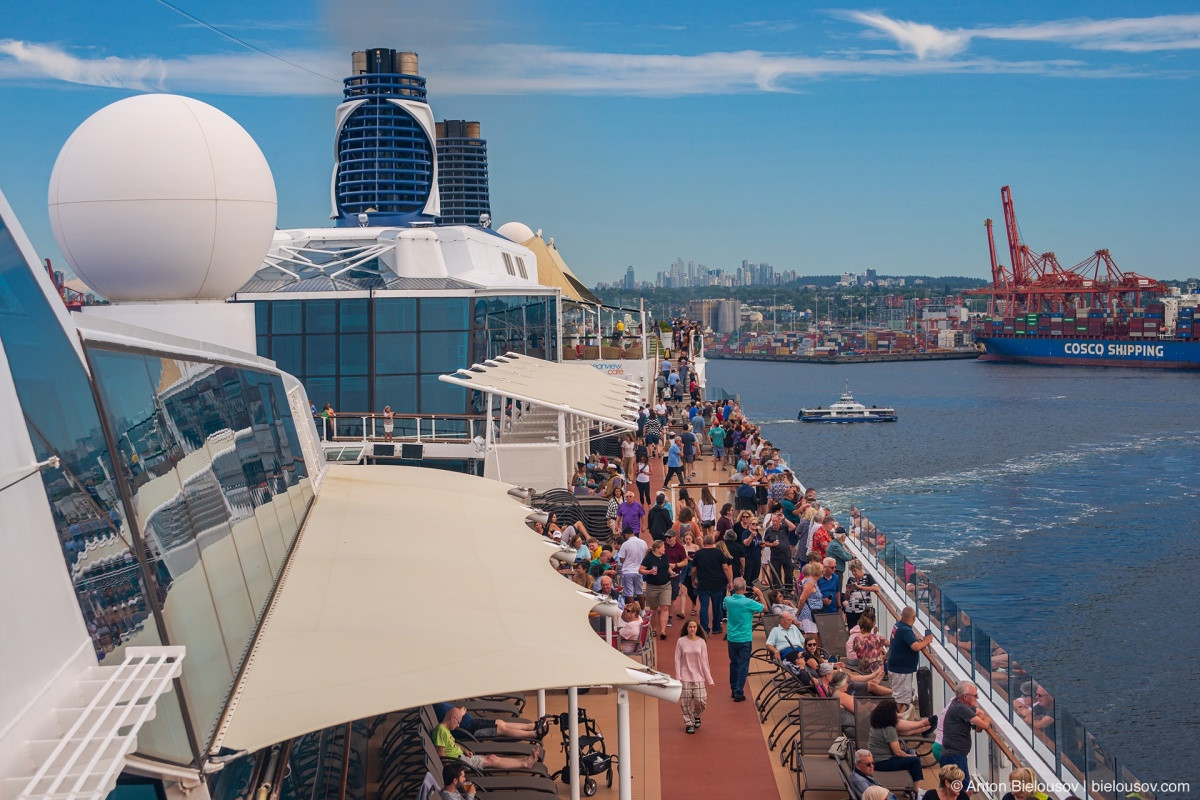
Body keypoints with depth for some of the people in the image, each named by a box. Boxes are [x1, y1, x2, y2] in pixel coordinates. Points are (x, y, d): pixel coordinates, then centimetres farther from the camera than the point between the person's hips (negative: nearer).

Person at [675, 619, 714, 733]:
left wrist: (708, 678, 2)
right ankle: (689, 723, 15)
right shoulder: (681, 641, -3)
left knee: (700, 700, -6)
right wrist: (678, 676, -8)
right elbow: (677, 659, -1)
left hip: (698, 676, 1)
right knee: (686, 701, -2)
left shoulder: (701, 642, 0)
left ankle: (696, 716, 25)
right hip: (685, 677, -1)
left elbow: (704, 660, 3)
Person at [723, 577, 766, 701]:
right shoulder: (748, 603, -20)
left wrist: (734, 592, 14)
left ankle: (733, 690, 27)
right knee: (743, 666, 3)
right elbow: (764, 607, -6)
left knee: (734, 663, 19)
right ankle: (739, 693, 0)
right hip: (745, 639, -5)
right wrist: (759, 594, 5)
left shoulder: (728, 600, -7)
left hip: (731, 639, 5)